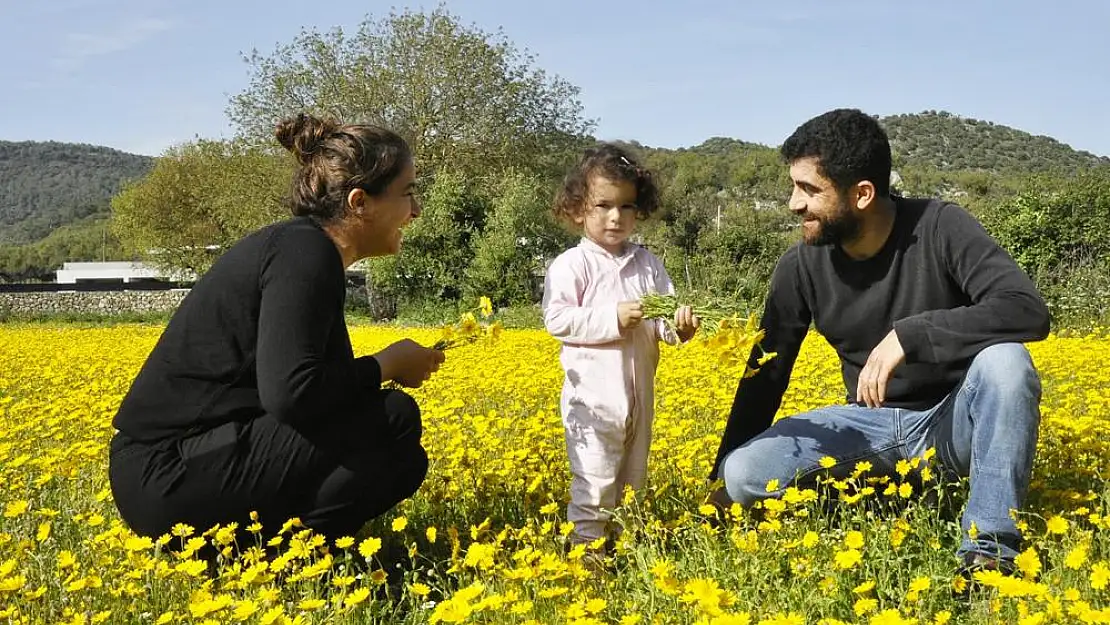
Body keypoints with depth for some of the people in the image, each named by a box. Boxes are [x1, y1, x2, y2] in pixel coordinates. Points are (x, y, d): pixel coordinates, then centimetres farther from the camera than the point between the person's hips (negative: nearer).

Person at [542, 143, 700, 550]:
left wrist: (679, 325, -18)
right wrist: (612, 319, -22)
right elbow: (557, 319, -14)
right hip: (594, 395, -6)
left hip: (639, 393, 6)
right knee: (595, 483, -4)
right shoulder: (571, 265, -8)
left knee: (632, 479, 17)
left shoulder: (647, 264, 9)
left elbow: (665, 312, 6)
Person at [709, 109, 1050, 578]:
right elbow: (766, 375, 0)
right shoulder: (802, 265, -9)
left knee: (1005, 362, -36)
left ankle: (991, 550, -25)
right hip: (872, 423, 3)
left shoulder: (941, 228, -18)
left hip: (955, 420, -2)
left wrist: (909, 334, -38)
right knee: (746, 472, -20)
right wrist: (721, 481, 2)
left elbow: (1028, 311, -29)